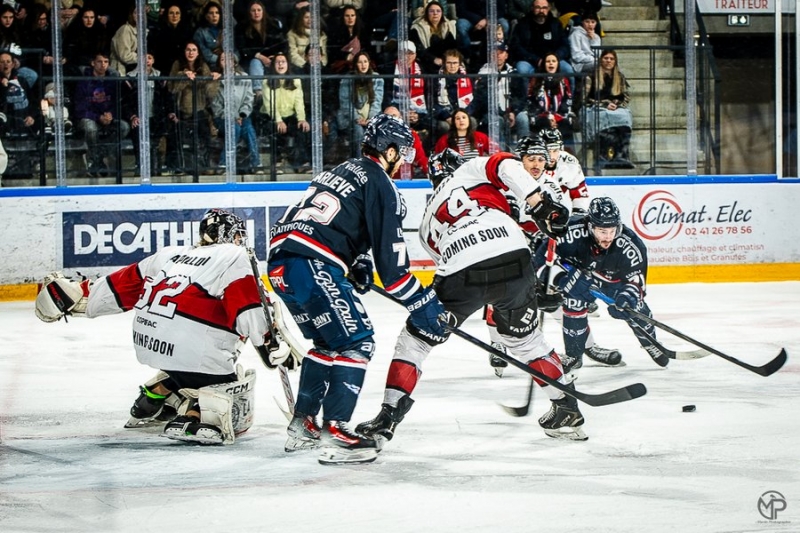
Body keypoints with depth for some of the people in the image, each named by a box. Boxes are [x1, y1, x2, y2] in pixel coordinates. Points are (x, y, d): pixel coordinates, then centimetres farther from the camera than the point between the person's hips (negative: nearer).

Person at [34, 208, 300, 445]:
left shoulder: (171, 254, 20)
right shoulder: (234, 258, 2)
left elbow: (125, 284, 21)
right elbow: (247, 308, -11)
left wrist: (75, 294, 26)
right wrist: (271, 347, -11)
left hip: (147, 342, 8)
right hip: (190, 344, -8)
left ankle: (151, 399, 32)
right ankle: (194, 418, -23)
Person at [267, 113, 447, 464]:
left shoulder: (344, 171, 26)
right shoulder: (380, 185, -1)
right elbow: (390, 259, -6)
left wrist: (357, 267, 27)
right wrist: (421, 305, -2)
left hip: (281, 262, 9)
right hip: (311, 266, -9)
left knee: (329, 342, 24)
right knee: (356, 342, -5)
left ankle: (302, 424, 27)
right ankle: (334, 432, -13)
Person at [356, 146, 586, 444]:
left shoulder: (428, 222, 34)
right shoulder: (473, 169, 24)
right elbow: (506, 166, 3)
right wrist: (541, 205, -2)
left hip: (462, 274, 0)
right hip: (513, 260, 0)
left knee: (415, 339, 18)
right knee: (524, 337, 25)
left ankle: (389, 415, 10)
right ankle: (567, 409, 32)